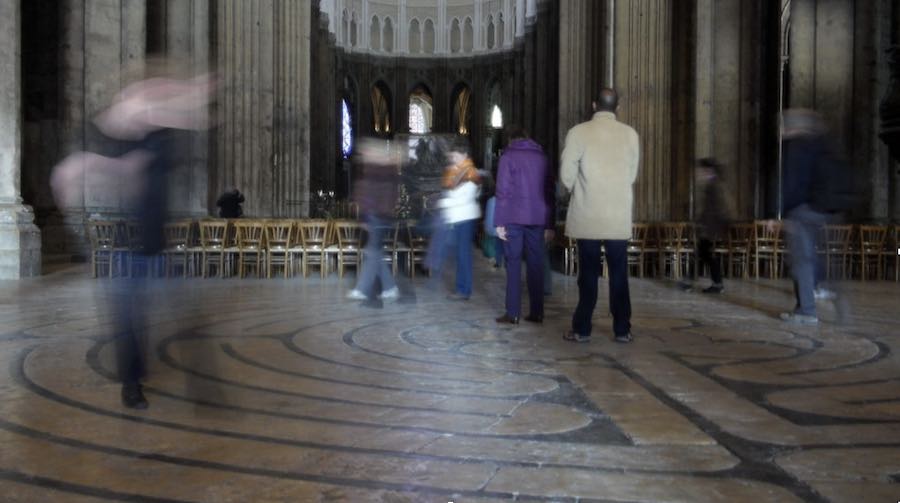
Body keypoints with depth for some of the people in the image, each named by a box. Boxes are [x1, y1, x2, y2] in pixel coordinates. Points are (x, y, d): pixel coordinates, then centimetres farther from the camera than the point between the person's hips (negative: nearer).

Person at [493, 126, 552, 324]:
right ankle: (536, 312, 9)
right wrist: (549, 224, 11)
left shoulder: (508, 156, 1)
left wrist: (499, 221, -7)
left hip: (514, 218, -3)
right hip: (537, 218, 4)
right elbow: (548, 189, 10)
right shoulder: (541, 157, 13)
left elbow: (503, 191, -6)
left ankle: (513, 313, -1)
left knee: (514, 264, 1)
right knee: (535, 264, 7)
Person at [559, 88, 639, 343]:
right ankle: (622, 330, 12)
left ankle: (582, 329, 11)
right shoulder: (630, 134, 1)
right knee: (619, 274, 8)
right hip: (619, 216, 1)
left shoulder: (578, 132, -5)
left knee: (588, 273, 5)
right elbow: (632, 175, 7)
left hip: (587, 216, -1)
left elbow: (567, 175, -3)